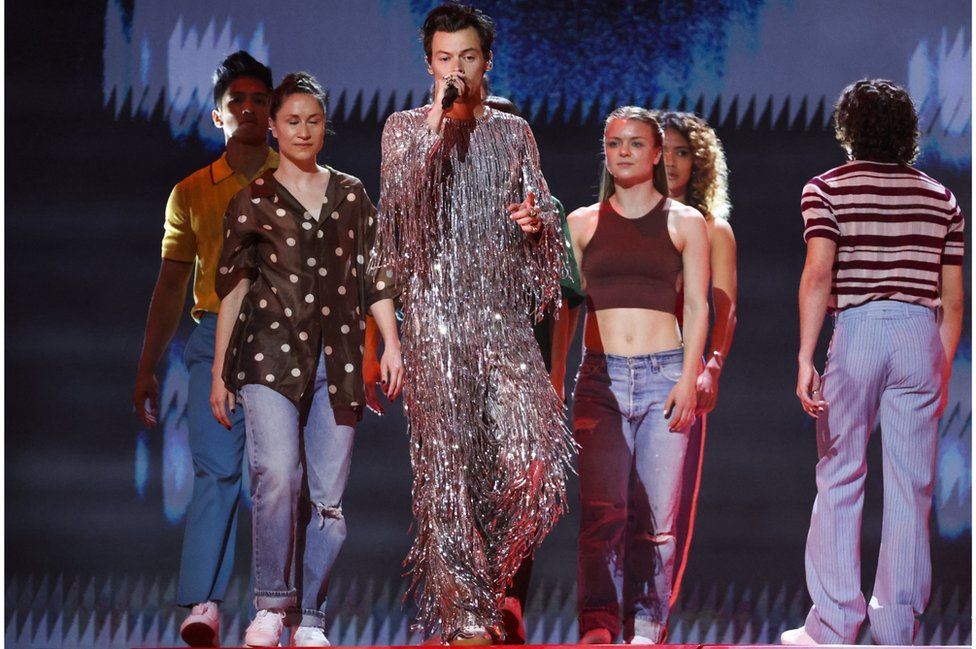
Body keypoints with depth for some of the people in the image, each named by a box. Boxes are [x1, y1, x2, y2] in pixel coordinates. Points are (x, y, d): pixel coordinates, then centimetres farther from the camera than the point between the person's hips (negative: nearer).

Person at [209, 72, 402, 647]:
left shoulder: (351, 195, 15)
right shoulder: (253, 201, 9)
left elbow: (373, 275, 14)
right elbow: (233, 288, 10)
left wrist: (391, 343, 2)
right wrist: (220, 372, 8)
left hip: (336, 359, 2)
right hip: (271, 354, -2)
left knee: (329, 496, -2)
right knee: (277, 474, -22)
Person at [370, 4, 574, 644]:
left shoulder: (513, 132, 15)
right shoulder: (406, 127, 8)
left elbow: (544, 220, 18)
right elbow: (399, 207, -7)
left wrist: (536, 222, -5)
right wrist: (436, 128, -12)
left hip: (502, 307, 2)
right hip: (435, 308, -2)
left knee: (534, 448, -12)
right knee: (448, 456, -4)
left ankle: (491, 570, 12)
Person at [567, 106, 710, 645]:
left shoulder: (685, 223, 10)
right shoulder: (582, 223, 14)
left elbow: (697, 306, 7)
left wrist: (688, 377, -5)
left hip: (664, 376, 0)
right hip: (600, 377, 1)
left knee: (656, 513, -4)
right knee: (602, 508, -12)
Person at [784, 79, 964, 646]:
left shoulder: (827, 189, 2)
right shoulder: (941, 199, 12)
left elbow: (818, 274, -10)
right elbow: (952, 300, 11)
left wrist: (806, 359, -11)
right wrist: (942, 372, 19)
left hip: (856, 329, -2)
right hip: (920, 337, 2)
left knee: (840, 480, 4)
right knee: (911, 487, 5)